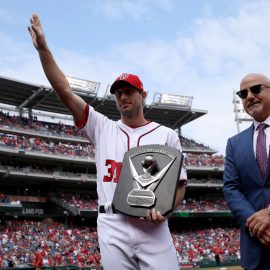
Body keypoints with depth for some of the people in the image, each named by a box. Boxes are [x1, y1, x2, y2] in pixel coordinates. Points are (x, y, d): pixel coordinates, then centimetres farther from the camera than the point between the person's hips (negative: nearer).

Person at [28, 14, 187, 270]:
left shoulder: (166, 135, 10)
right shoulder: (102, 128, 12)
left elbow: (180, 183, 9)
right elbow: (65, 92, 6)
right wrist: (43, 48, 1)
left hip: (153, 228, -1)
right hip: (112, 227, 1)